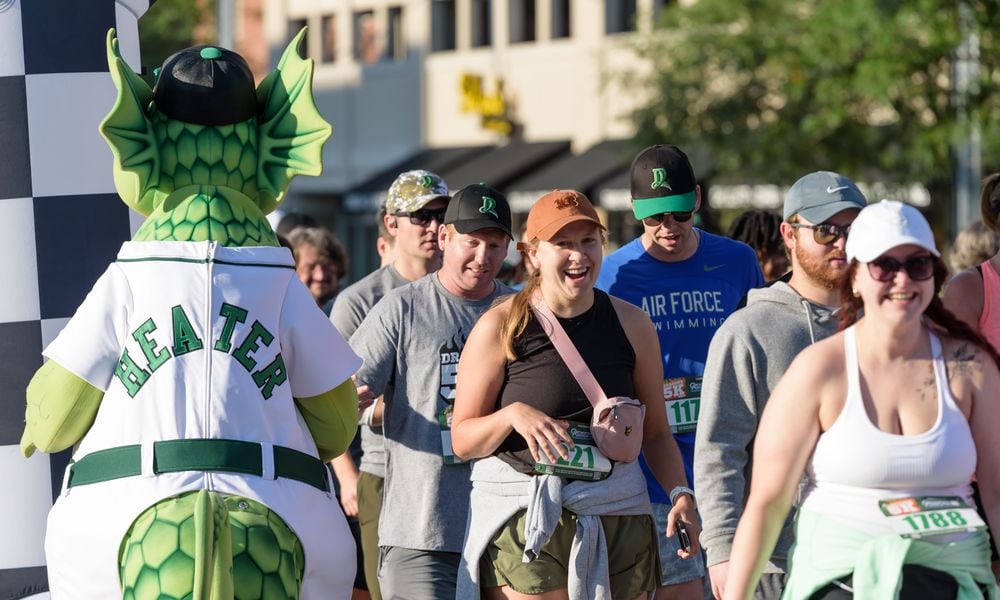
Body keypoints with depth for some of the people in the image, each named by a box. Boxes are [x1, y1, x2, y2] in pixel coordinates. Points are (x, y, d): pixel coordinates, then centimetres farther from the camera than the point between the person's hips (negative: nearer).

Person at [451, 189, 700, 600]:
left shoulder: (631, 324, 7)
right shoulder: (499, 327, -2)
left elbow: (656, 433, 14)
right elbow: (462, 441, 0)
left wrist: (681, 493, -2)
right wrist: (513, 414, -19)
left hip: (617, 516, 3)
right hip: (523, 518, -3)